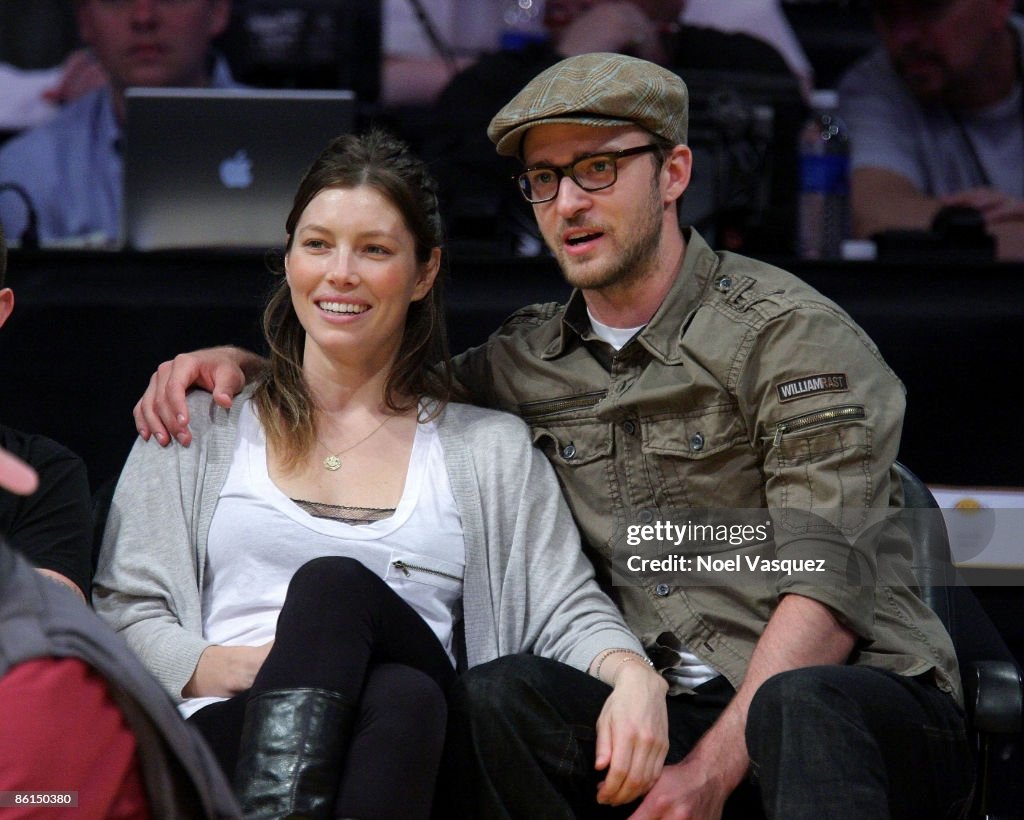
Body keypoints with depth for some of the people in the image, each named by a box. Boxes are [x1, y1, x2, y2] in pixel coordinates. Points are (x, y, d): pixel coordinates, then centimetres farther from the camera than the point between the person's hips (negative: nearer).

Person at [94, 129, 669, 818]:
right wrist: (222, 667, -9)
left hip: (407, 749, 1)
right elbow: (123, 607, 13)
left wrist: (633, 676, -14)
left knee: (335, 582, -35)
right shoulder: (200, 425, 20)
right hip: (229, 734, 0)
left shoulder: (493, 450, 22)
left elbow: (568, 612, 11)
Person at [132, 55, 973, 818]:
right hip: (671, 715, 5)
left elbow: (829, 585, -12)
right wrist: (239, 362, 15)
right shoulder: (532, 360, 17)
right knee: (497, 695, -27)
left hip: (869, 701, -4)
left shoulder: (792, 332, -2)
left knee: (803, 704, -41)